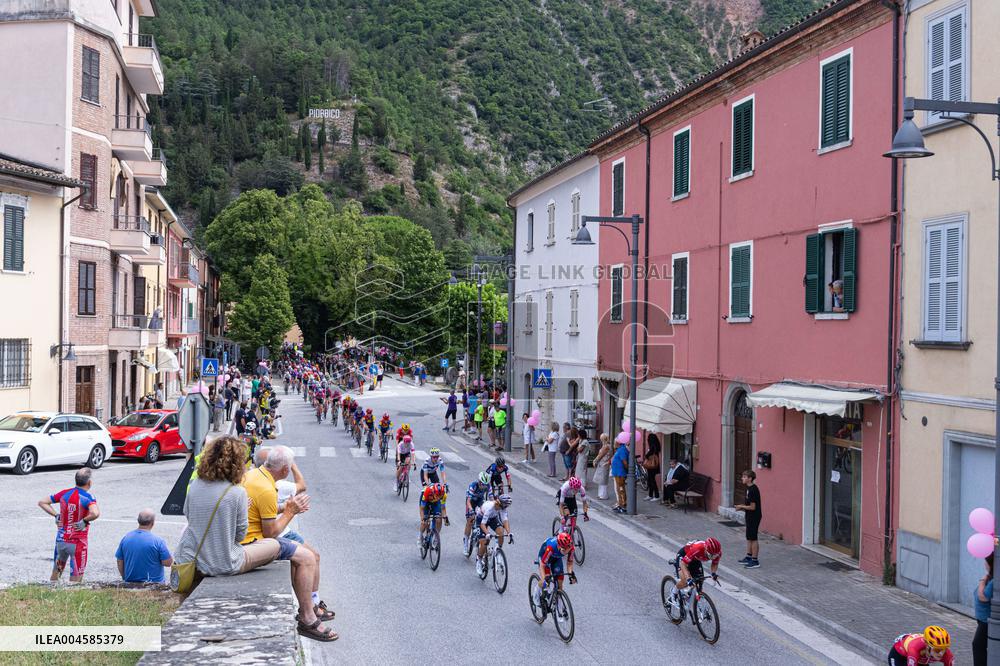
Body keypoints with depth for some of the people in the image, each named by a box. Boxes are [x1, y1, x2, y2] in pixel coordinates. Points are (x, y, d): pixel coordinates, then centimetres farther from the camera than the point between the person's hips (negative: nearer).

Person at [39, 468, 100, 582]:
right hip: (77, 543, -5)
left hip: (60, 540, 5)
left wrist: (56, 515, 5)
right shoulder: (88, 497, -16)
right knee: (76, 578, 3)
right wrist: (85, 521, -18)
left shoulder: (64, 493, 1)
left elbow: (42, 502, 8)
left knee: (56, 570, 24)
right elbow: (95, 513, -36)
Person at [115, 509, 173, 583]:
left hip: (130, 582, 4)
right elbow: (168, 562, -7)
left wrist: (126, 579, 24)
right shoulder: (158, 540, -10)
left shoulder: (125, 538, 4)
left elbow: (120, 563, 11)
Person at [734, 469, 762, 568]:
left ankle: (755, 561, 3)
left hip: (754, 517, -10)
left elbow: (752, 507, -23)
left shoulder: (753, 490, -22)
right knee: (749, 538, 17)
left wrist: (741, 507, -11)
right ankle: (749, 557, 26)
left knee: (753, 538, -3)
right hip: (750, 517, 10)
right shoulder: (749, 488, 9)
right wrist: (742, 507, 7)